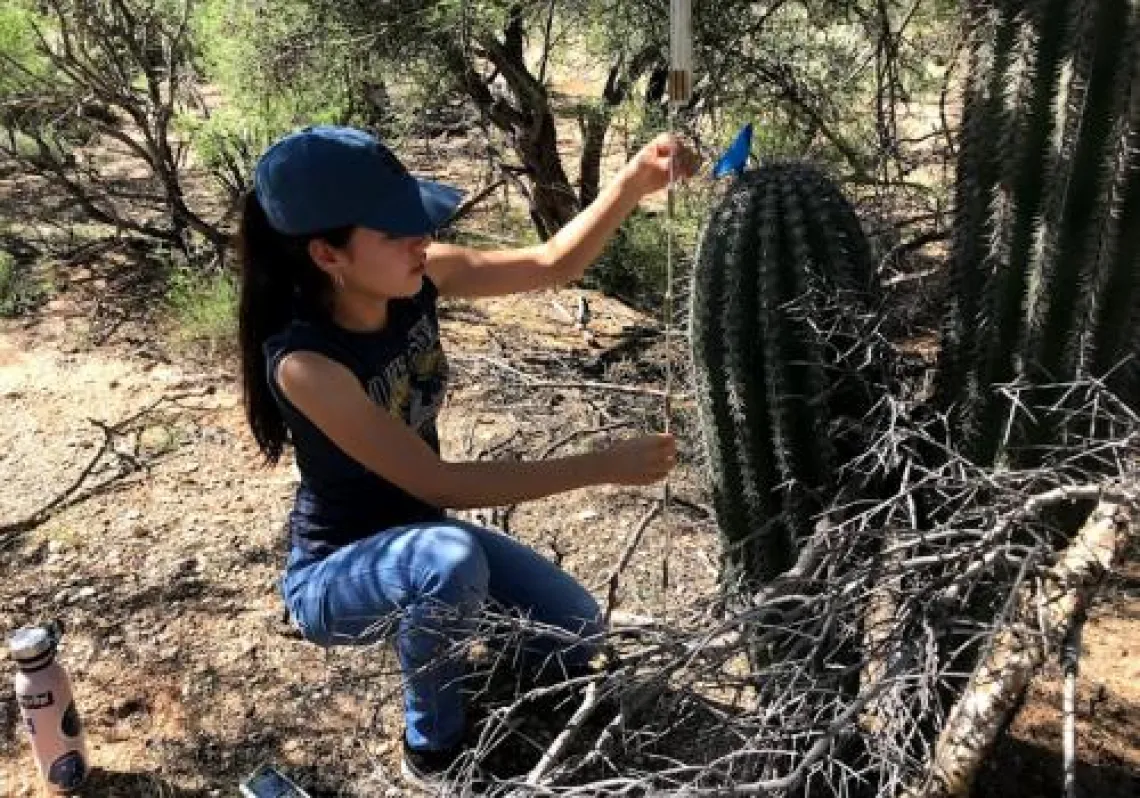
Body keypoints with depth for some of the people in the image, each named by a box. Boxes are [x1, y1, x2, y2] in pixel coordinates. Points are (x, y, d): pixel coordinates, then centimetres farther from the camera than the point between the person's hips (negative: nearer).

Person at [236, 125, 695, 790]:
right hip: (335, 574, -6)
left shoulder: (416, 280, -15)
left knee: (576, 632, -5)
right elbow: (439, 484, -33)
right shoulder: (305, 363, -33)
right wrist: (601, 467, -32)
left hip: (420, 536, 6)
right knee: (450, 559, -38)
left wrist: (633, 183, -26)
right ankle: (435, 747, -8)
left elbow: (555, 265, -10)